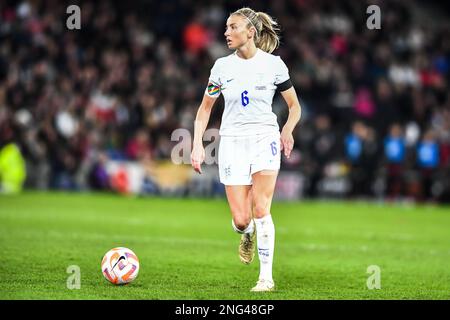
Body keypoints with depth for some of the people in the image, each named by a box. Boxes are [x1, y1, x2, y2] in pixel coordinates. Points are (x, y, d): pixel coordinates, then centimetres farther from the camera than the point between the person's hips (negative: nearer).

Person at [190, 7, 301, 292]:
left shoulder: (273, 64, -2)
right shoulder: (222, 66, 4)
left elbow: (295, 106, 7)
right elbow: (205, 108, 12)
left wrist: (287, 130, -13)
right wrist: (197, 145, 1)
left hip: (265, 139, -2)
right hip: (232, 141, 2)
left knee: (261, 210, -15)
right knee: (241, 219, -5)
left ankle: (267, 277, -6)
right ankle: (247, 233, 33)